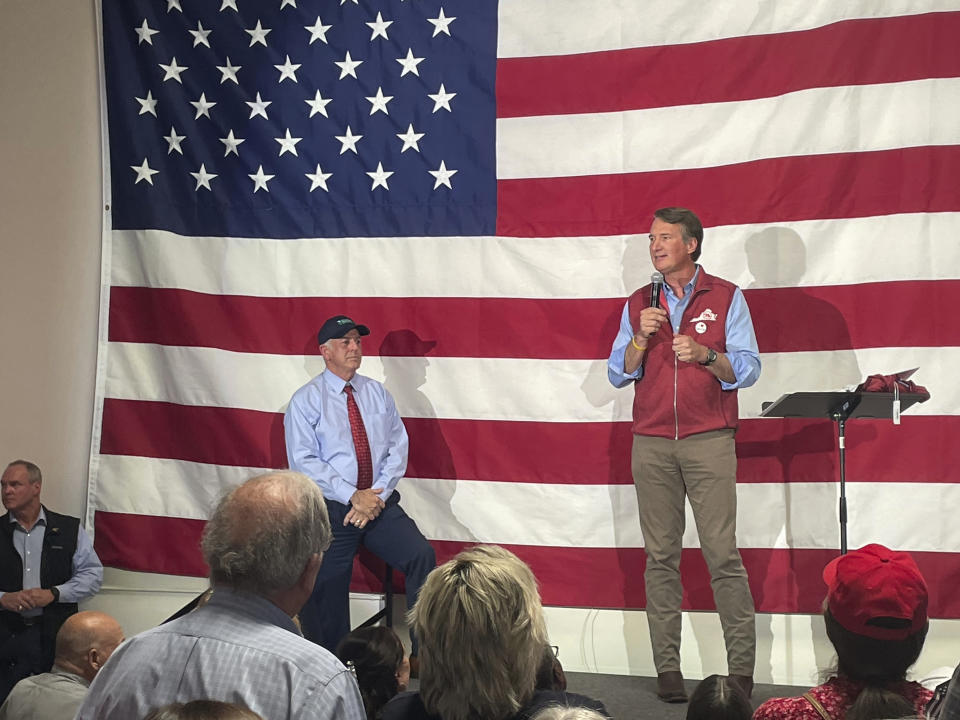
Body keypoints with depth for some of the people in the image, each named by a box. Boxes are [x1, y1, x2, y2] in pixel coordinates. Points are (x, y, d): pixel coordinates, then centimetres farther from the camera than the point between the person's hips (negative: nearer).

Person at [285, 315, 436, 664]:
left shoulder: (377, 393, 12)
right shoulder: (305, 401, 0)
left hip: (381, 504, 3)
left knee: (422, 555, -20)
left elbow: (398, 448, 6)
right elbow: (303, 462, -9)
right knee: (327, 590, -2)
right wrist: (353, 496, -16)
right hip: (332, 510, -2)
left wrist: (377, 496, -10)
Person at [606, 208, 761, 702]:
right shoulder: (638, 304, 14)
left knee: (723, 554, -7)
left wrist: (704, 354, -16)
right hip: (651, 444, 3)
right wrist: (642, 337, -6)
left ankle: (742, 668, -1)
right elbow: (617, 375, 10)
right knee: (661, 556, 1)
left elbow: (748, 369, 0)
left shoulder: (726, 298, 6)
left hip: (709, 440, -3)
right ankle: (667, 668, 6)